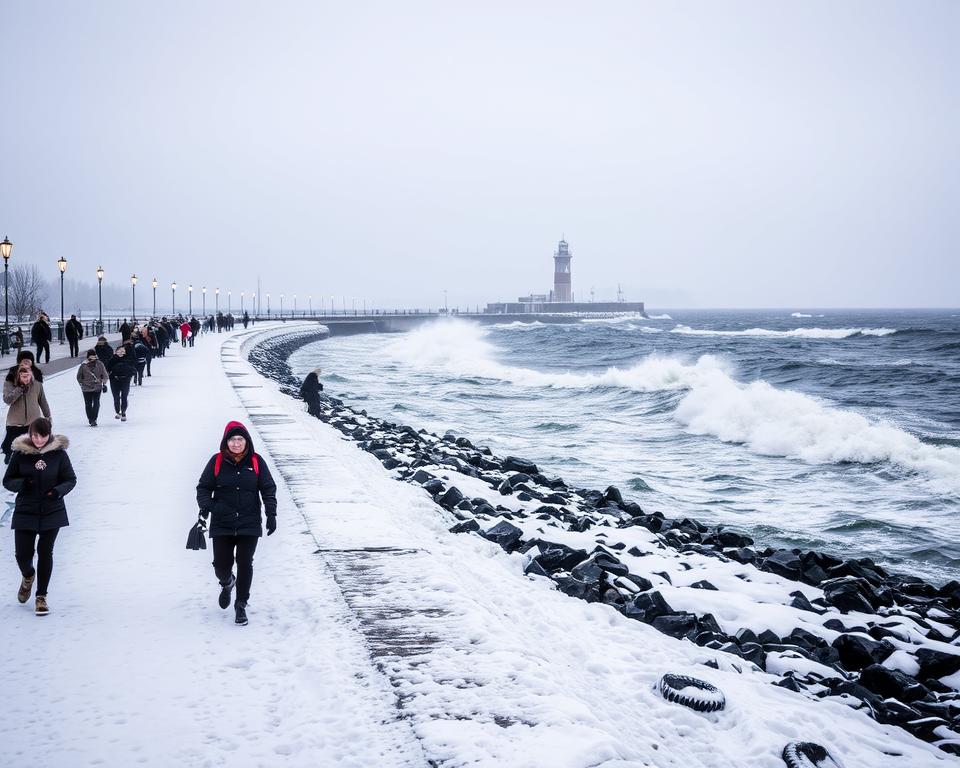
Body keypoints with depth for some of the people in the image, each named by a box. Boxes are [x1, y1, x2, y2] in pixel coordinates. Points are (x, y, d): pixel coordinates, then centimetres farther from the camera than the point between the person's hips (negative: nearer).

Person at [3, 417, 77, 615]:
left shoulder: (58, 453, -5)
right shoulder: (20, 453, -4)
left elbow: (71, 479, 1)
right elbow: (7, 481, 2)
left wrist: (58, 491, -18)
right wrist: (22, 483, -19)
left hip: (52, 511, -1)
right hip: (25, 511, 1)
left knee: (45, 552, 1)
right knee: (22, 554, -2)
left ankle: (41, 596, 15)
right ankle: (28, 577, 35)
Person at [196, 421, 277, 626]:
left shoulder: (256, 462, 1)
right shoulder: (217, 462, 0)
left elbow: (268, 489, 6)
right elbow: (204, 487, 5)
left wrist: (271, 514, -1)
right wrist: (205, 506, -13)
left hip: (249, 524, 0)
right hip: (222, 524, 0)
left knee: (245, 565, -2)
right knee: (221, 565, 0)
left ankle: (241, 604, 13)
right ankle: (227, 583, 36)